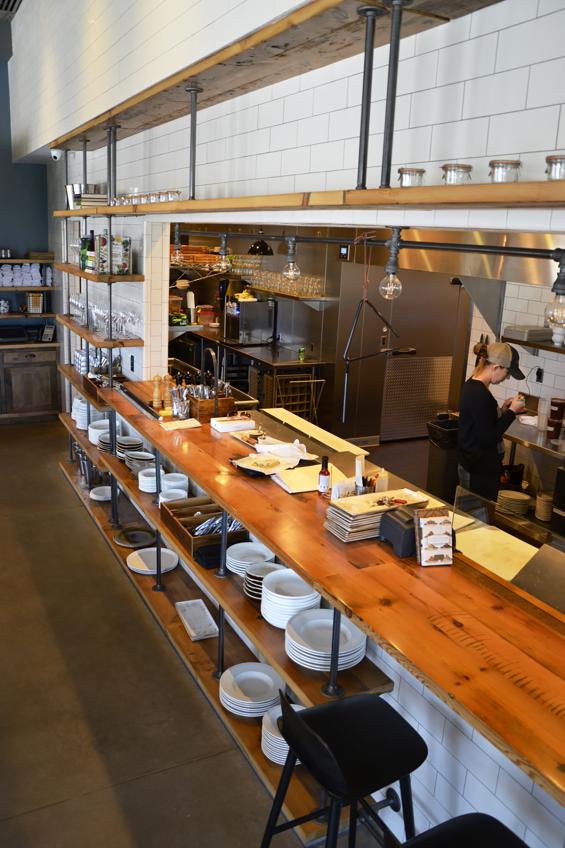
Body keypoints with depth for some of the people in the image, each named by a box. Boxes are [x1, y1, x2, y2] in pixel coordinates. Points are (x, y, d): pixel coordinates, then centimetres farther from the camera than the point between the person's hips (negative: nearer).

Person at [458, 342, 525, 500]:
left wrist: (502, 410, 5)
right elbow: (488, 438, -21)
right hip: (480, 470, -10)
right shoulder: (480, 395, -22)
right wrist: (511, 411, -13)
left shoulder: (472, 385, 7)